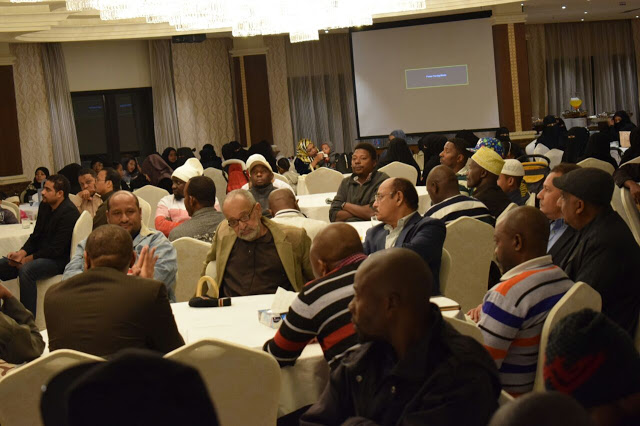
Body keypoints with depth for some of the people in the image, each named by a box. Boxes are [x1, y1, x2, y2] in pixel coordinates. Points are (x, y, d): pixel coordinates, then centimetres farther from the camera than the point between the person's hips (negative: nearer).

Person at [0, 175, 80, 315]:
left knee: (26, 271, -34)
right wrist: (21, 253, -6)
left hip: (59, 260, -9)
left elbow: (56, 249, -21)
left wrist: (28, 259, -17)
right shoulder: (44, 206, 9)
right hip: (41, 254, 9)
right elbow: (35, 236, 13)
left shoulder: (69, 213, -18)